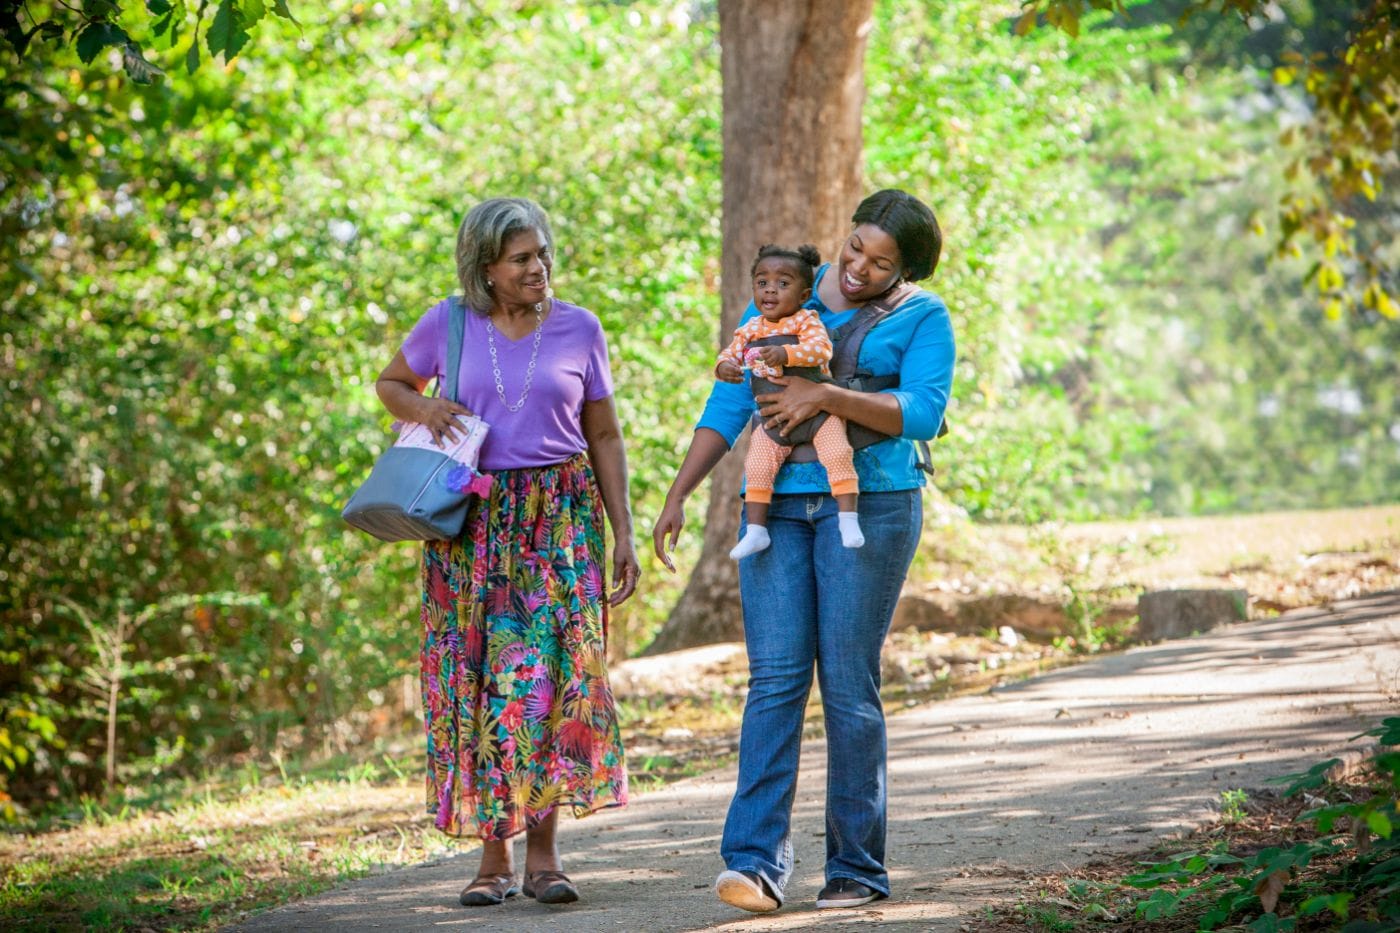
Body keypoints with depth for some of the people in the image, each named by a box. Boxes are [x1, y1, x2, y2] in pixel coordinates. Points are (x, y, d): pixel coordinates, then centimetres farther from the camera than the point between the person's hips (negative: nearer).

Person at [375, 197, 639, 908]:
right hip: (472, 522, 0)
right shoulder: (447, 324, 3)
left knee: (552, 671, -11)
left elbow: (604, 436, 9)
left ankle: (543, 849, -5)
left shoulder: (578, 329, 4)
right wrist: (425, 410, -5)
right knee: (477, 677, -2)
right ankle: (493, 855, 5)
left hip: (561, 516, 0)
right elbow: (391, 383, 19)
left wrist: (623, 533, 4)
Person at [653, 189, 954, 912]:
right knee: (774, 678, -7)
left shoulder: (922, 318, 3)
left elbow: (922, 414, -11)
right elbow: (730, 403, 9)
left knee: (849, 686, -3)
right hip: (777, 506, 3)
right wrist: (678, 495, 0)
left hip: (868, 505, -2)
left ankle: (857, 866, 6)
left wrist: (825, 397, -20)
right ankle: (755, 863, -13)